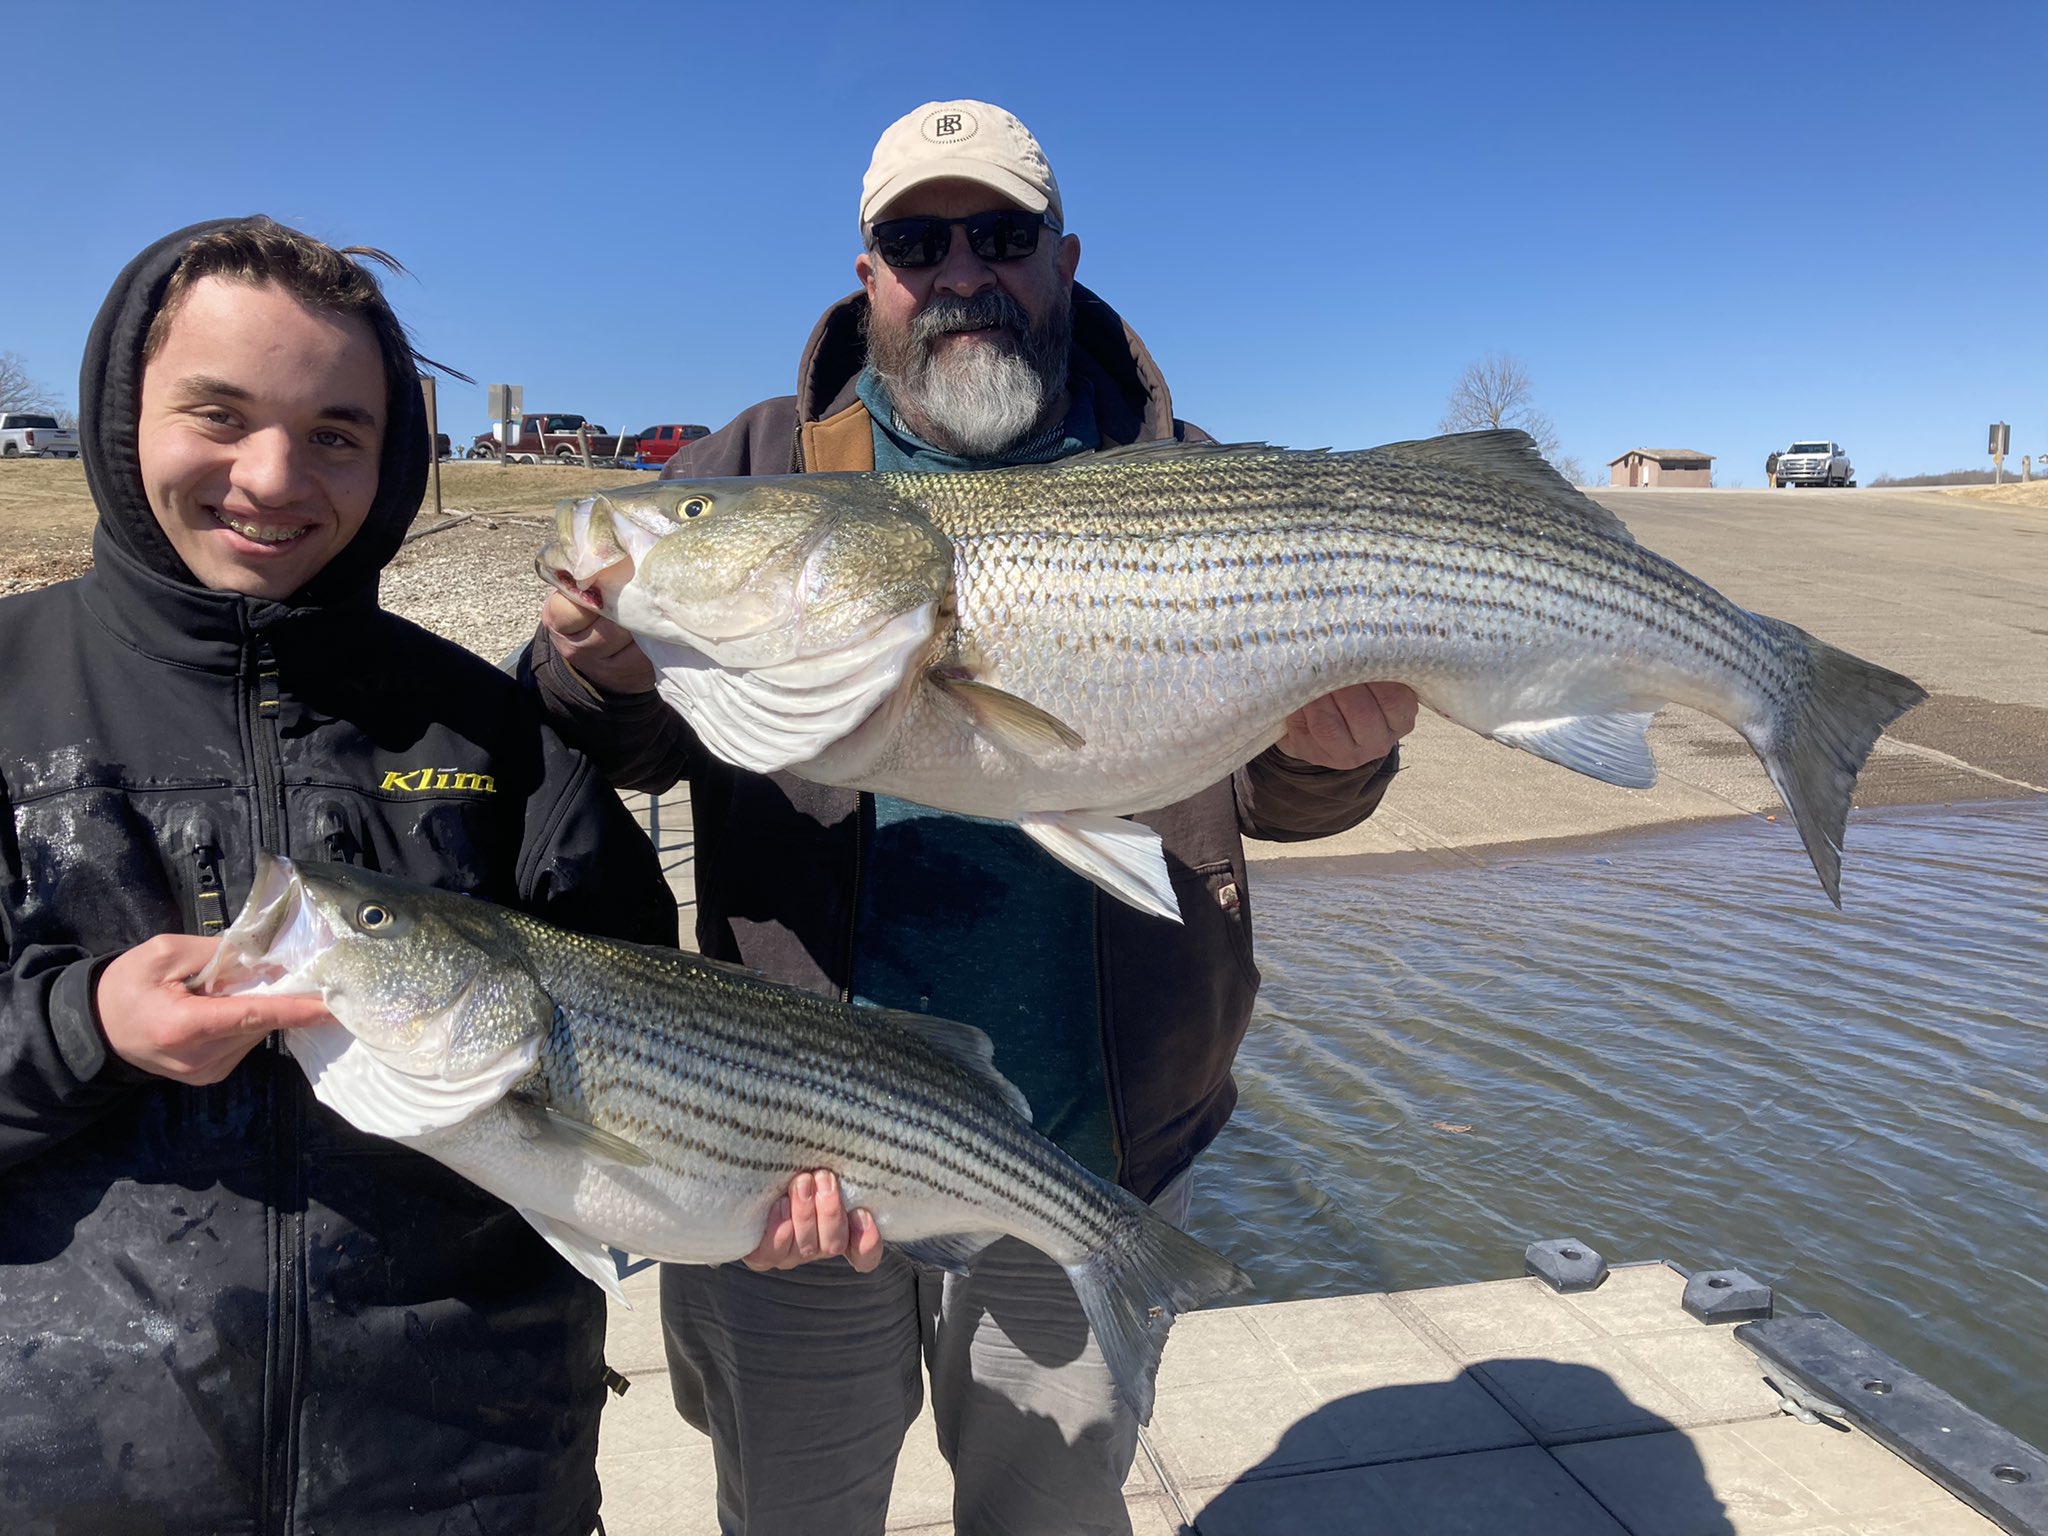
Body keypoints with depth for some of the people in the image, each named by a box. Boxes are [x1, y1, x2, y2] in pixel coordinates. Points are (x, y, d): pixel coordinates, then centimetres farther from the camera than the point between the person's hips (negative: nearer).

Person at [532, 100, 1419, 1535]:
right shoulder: (757, 471, -2)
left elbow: (1265, 793, 1)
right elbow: (613, 750, -6)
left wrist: (1328, 750, -22)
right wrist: (608, 672, -29)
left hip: (1089, 1156, 1)